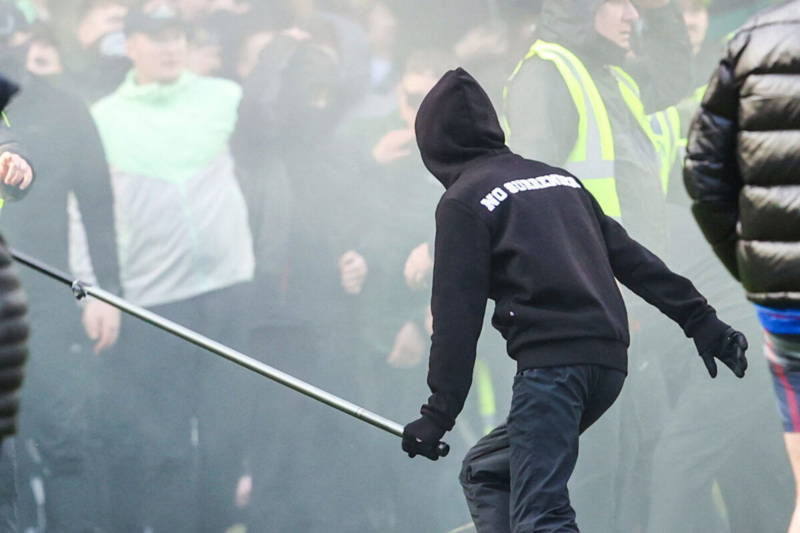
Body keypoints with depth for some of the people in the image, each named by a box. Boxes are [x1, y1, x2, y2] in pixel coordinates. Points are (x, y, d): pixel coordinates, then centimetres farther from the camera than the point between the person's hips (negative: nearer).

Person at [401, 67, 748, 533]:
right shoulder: (560, 180, 23)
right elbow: (631, 256, 18)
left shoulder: (464, 201, 2)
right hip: (611, 362, 8)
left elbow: (458, 312, -4)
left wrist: (440, 412, -4)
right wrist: (701, 320, 17)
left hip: (551, 361, -8)